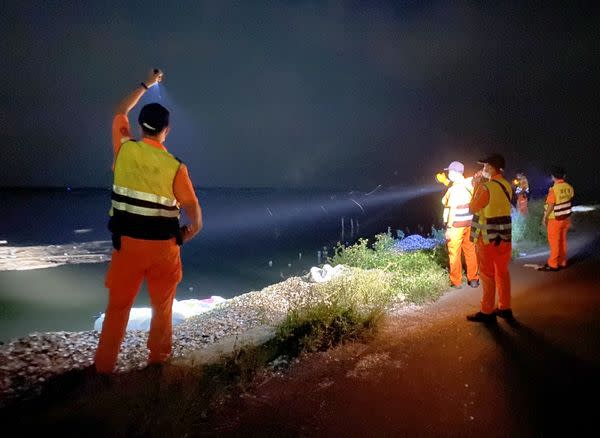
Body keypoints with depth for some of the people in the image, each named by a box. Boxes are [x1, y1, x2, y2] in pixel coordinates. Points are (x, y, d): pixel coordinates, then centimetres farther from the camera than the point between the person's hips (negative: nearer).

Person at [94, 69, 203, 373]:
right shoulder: (175, 166, -9)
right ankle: (158, 358, 30)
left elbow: (120, 112, 17)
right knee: (162, 306, 17)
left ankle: (104, 366, 19)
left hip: (128, 242, 1)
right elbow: (195, 216, -9)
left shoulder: (125, 148, -4)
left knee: (118, 306, 13)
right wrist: (187, 233, 11)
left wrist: (146, 84, 26)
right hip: (163, 245, -1)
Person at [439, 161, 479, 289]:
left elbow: (452, 210, -20)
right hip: (469, 223, 6)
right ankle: (473, 279, 22)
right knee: (470, 251, 14)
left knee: (454, 253, 6)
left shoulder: (453, 189, -18)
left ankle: (456, 281, 14)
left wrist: (449, 228, -16)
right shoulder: (469, 184, 2)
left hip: (456, 225, -6)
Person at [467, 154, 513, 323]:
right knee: (502, 272, 14)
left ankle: (487, 312, 8)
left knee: (487, 274, 1)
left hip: (488, 237, -7)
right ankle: (505, 308, 23)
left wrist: (476, 187, -6)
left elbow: (473, 208, -10)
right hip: (504, 236, 7)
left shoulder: (486, 187, -18)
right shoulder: (506, 185, 6)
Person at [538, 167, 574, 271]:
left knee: (554, 242, 1)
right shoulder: (569, 187, -2)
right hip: (566, 218, 6)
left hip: (555, 219, -6)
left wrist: (545, 217, -8)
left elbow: (550, 206, -18)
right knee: (562, 240, 15)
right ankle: (562, 262, 24)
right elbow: (570, 200, 10)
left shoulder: (554, 189, -21)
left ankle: (553, 264, 6)